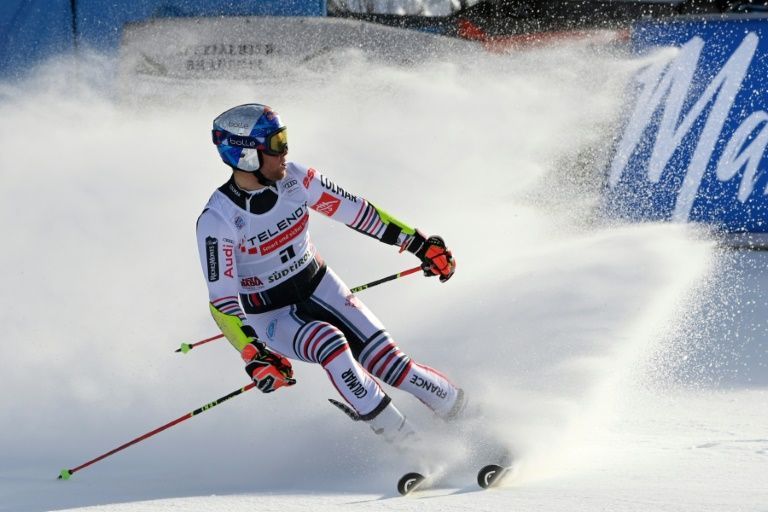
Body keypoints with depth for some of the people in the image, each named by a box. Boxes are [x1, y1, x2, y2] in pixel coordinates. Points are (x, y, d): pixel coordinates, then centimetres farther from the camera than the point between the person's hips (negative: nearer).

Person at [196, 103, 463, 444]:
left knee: (383, 358, -11)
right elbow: (222, 300, -24)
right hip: (270, 317, -4)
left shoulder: (294, 180, -13)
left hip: (319, 287, 4)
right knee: (330, 344, -31)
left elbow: (356, 211, -3)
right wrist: (254, 355, -36)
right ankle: (405, 442, -22)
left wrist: (418, 243, -3)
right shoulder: (217, 220, -26)